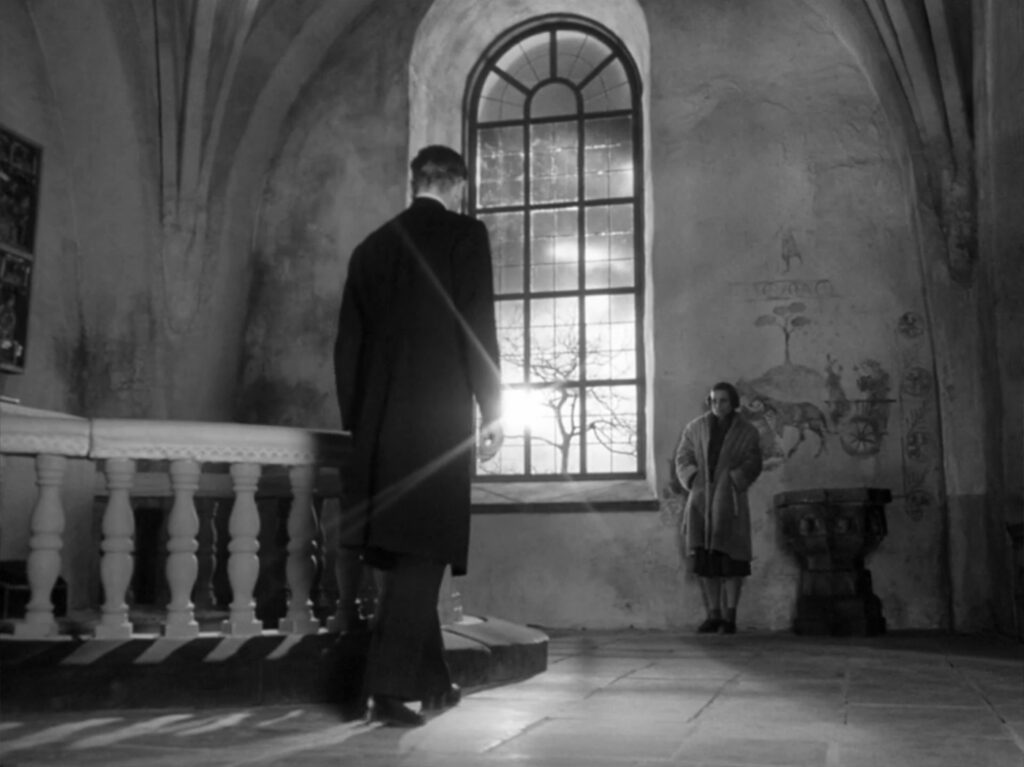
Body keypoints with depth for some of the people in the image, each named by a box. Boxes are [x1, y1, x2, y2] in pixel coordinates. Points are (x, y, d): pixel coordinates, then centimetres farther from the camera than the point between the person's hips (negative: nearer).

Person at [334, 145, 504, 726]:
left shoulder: (372, 246, 14)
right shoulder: (465, 235, -1)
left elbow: (348, 343, 13)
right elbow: (478, 326, -9)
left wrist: (358, 423, 18)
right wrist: (493, 410, -3)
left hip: (378, 423, 6)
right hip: (438, 417, -5)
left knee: (405, 555, 13)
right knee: (422, 554, -2)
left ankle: (432, 682, 23)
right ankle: (389, 688, -6)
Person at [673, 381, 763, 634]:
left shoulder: (747, 432, 2)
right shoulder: (695, 428, 6)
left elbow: (752, 466, -3)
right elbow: (683, 459, 4)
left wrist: (730, 484, -16)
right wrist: (695, 483, -10)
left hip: (730, 500, -2)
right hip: (701, 500, 2)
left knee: (731, 558, -3)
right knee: (704, 557, -1)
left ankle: (730, 616, 6)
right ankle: (713, 615, 7)